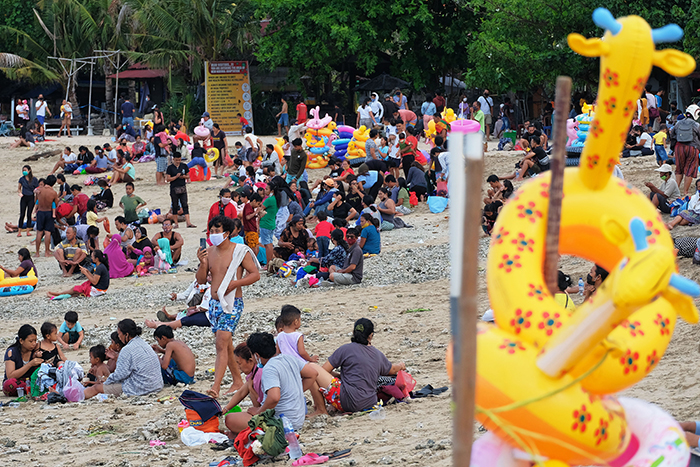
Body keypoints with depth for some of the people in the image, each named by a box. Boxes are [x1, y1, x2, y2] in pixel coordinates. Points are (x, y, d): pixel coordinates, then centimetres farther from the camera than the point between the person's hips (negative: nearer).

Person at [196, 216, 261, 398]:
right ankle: (237, 380, 31)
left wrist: (234, 284, -18)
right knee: (226, 345, 16)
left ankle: (216, 386, -24)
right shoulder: (209, 252, 7)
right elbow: (201, 280, 9)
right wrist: (203, 264, -10)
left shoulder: (239, 251, -8)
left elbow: (255, 274, -7)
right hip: (214, 303, 7)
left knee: (221, 344, -17)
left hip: (232, 303, -7)